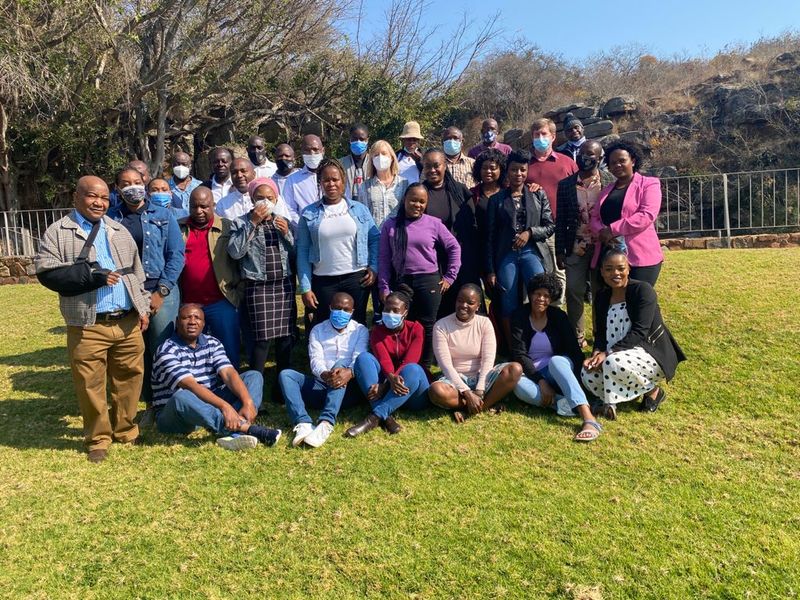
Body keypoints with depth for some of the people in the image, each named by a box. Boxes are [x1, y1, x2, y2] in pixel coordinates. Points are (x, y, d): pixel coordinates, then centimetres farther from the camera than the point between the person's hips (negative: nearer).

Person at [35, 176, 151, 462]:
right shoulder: (58, 232, 2)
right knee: (91, 385, 3)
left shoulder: (119, 231, 16)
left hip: (128, 322, 4)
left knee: (129, 378, 10)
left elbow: (136, 272, 18)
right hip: (88, 326, -3)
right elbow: (45, 269, -9)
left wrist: (143, 307, 11)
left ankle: (125, 430, 27)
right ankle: (98, 439, 19)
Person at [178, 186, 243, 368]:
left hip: (222, 303, -2)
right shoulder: (178, 228, 7)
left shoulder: (227, 228, 2)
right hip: (188, 305, 2)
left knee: (229, 353, 5)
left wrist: (238, 295, -7)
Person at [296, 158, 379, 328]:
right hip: (323, 282, 0)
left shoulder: (359, 209, 4)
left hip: (357, 278, 0)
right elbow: (302, 251, 1)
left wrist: (374, 267, -4)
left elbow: (375, 239, 7)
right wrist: (305, 288, -4)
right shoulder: (309, 214, 2)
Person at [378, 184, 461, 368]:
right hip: (400, 282, 1)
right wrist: (384, 286, -1)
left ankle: (424, 369, 18)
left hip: (429, 281, -1)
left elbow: (454, 247, 8)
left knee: (427, 326, 5)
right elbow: (384, 257, 3)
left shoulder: (434, 223, 1)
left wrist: (450, 276, 4)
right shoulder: (390, 225, 3)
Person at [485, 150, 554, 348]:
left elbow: (550, 226, 9)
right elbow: (490, 237, 7)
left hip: (532, 252, 0)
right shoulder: (497, 200, 9)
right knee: (508, 307, 1)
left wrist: (530, 232, -10)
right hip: (506, 255, 0)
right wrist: (490, 270, 3)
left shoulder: (538, 195, 10)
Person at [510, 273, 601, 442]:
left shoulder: (558, 316, -1)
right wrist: (541, 381, -23)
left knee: (556, 360, -36)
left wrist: (580, 383, -22)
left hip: (558, 370, 0)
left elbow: (575, 351, -7)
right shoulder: (520, 317, -4)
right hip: (531, 374, 0)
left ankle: (589, 419, -49)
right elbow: (519, 354, -12)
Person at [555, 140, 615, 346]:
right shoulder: (565, 184, 3)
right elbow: (560, 220, 4)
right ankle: (577, 336, 13)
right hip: (576, 248, 1)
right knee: (574, 292, 0)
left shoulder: (610, 181, -1)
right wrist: (559, 251, 1)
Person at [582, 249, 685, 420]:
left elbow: (639, 333, -22)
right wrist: (596, 354, -17)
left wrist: (608, 353, -28)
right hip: (620, 356, 6)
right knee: (588, 375, -20)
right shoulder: (601, 297, 5)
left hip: (652, 354, -6)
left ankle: (652, 391, -7)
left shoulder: (642, 290, -15)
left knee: (613, 363, -35)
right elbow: (600, 333, 5)